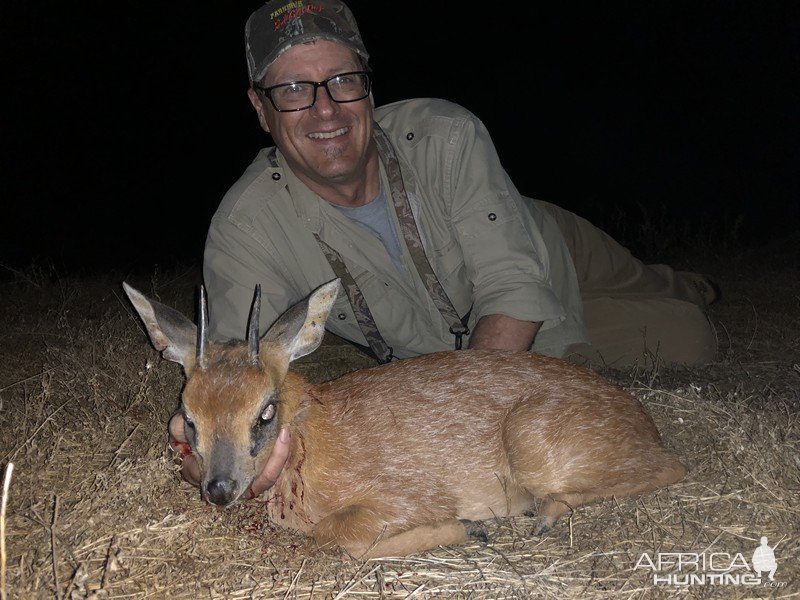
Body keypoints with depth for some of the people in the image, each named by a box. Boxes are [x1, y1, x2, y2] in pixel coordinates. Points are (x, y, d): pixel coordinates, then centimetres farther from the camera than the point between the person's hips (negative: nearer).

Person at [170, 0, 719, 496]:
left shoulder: (447, 137, -34)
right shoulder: (247, 228, -32)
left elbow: (516, 290, -36)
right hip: (449, 359, 1)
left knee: (691, 343, 14)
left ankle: (684, 287, 54)